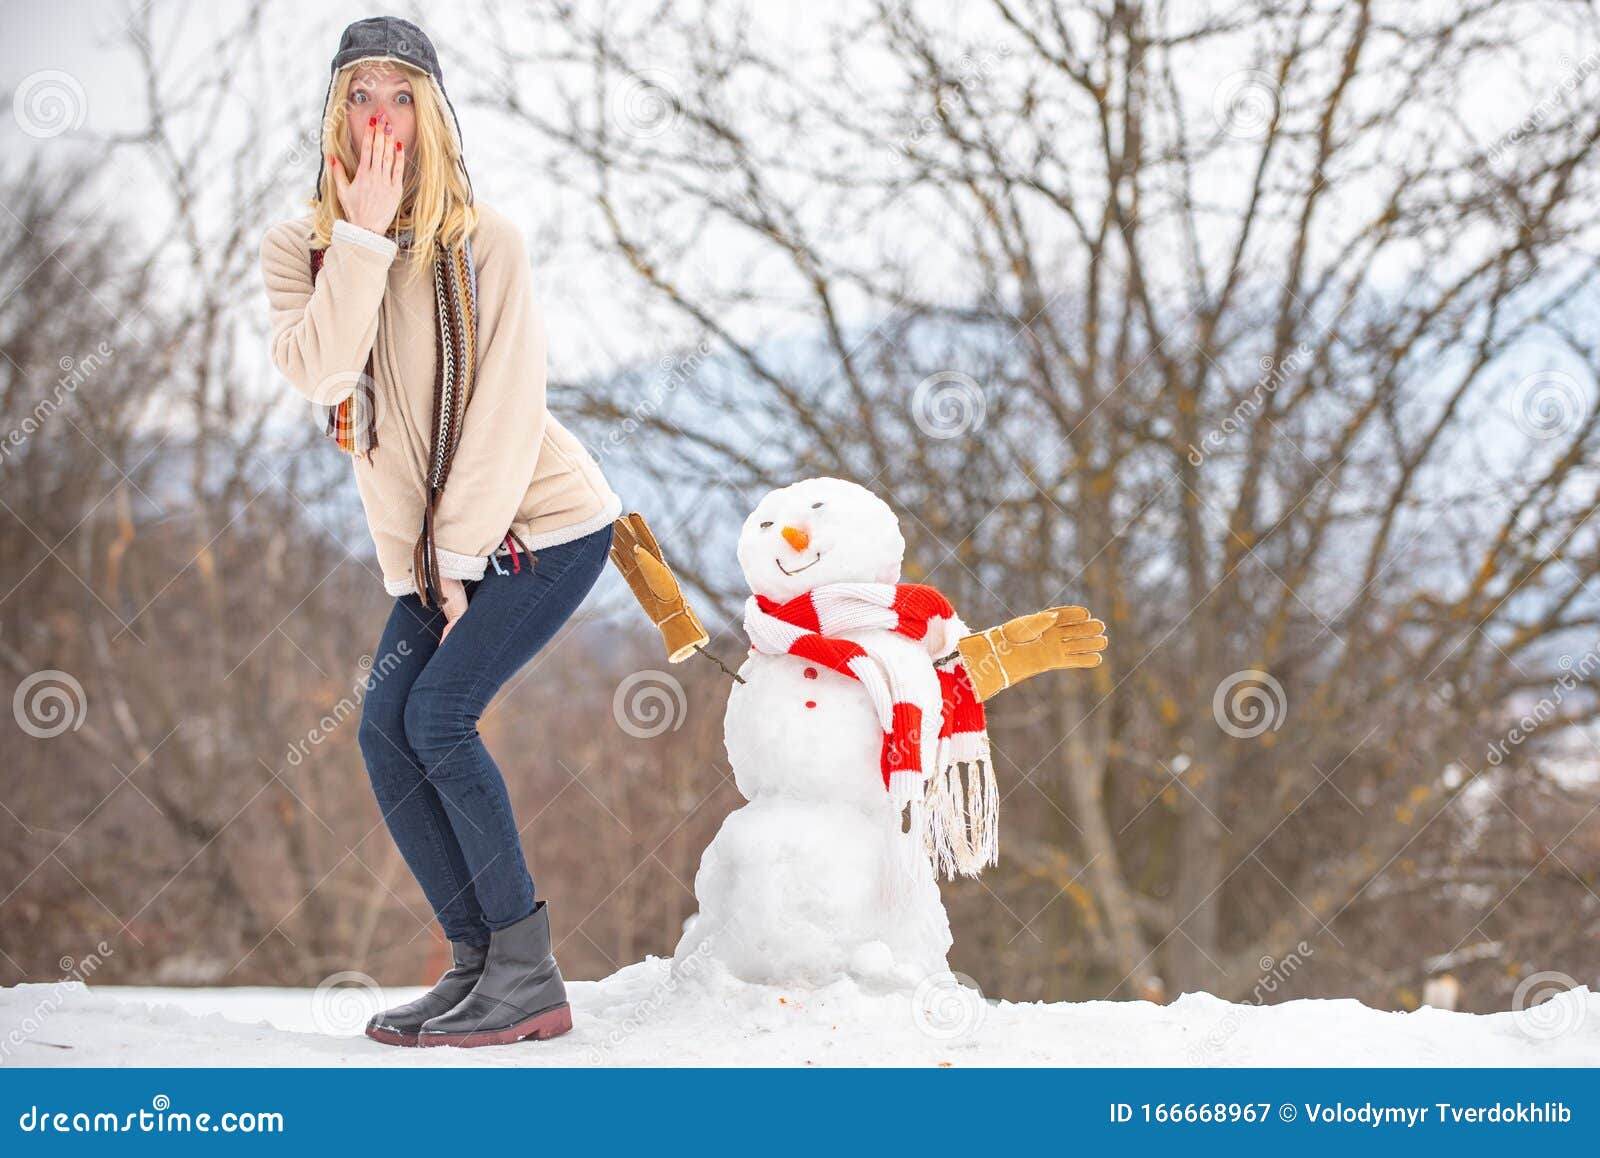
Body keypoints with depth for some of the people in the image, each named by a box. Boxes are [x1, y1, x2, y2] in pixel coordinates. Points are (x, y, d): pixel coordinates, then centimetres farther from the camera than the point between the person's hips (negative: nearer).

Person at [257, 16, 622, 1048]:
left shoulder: (483, 241, -11)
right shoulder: (300, 246, 0)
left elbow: (507, 414, -13)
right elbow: (319, 372, -19)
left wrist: (461, 556, -15)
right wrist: (364, 235, -22)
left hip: (543, 524, -5)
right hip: (426, 548, 5)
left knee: (438, 715, -18)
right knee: (385, 733, -8)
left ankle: (529, 972, -11)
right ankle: (478, 962, 2)